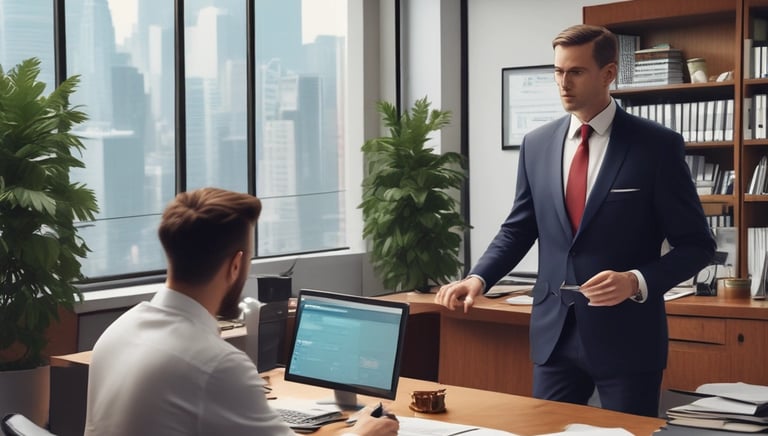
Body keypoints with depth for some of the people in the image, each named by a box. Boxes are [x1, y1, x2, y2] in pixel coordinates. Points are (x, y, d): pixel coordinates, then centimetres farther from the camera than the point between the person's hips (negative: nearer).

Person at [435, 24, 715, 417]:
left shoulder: (657, 145, -7)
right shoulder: (537, 144, 6)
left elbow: (696, 244, -5)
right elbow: (519, 229, 13)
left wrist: (638, 282, -21)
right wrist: (478, 278, -5)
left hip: (626, 333, -3)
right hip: (554, 331, 4)